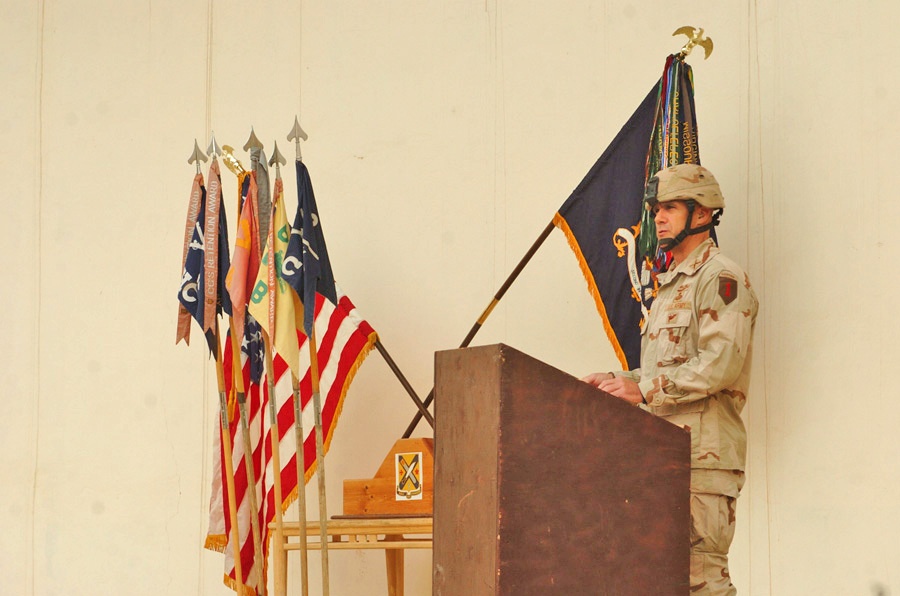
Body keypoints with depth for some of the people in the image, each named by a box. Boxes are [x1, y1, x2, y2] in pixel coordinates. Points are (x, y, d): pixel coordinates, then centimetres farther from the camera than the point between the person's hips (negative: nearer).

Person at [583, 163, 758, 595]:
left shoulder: (721, 278, -6)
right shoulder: (670, 286, 25)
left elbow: (720, 365, -19)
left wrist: (643, 390, -19)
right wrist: (615, 381, 12)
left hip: (702, 452, -10)